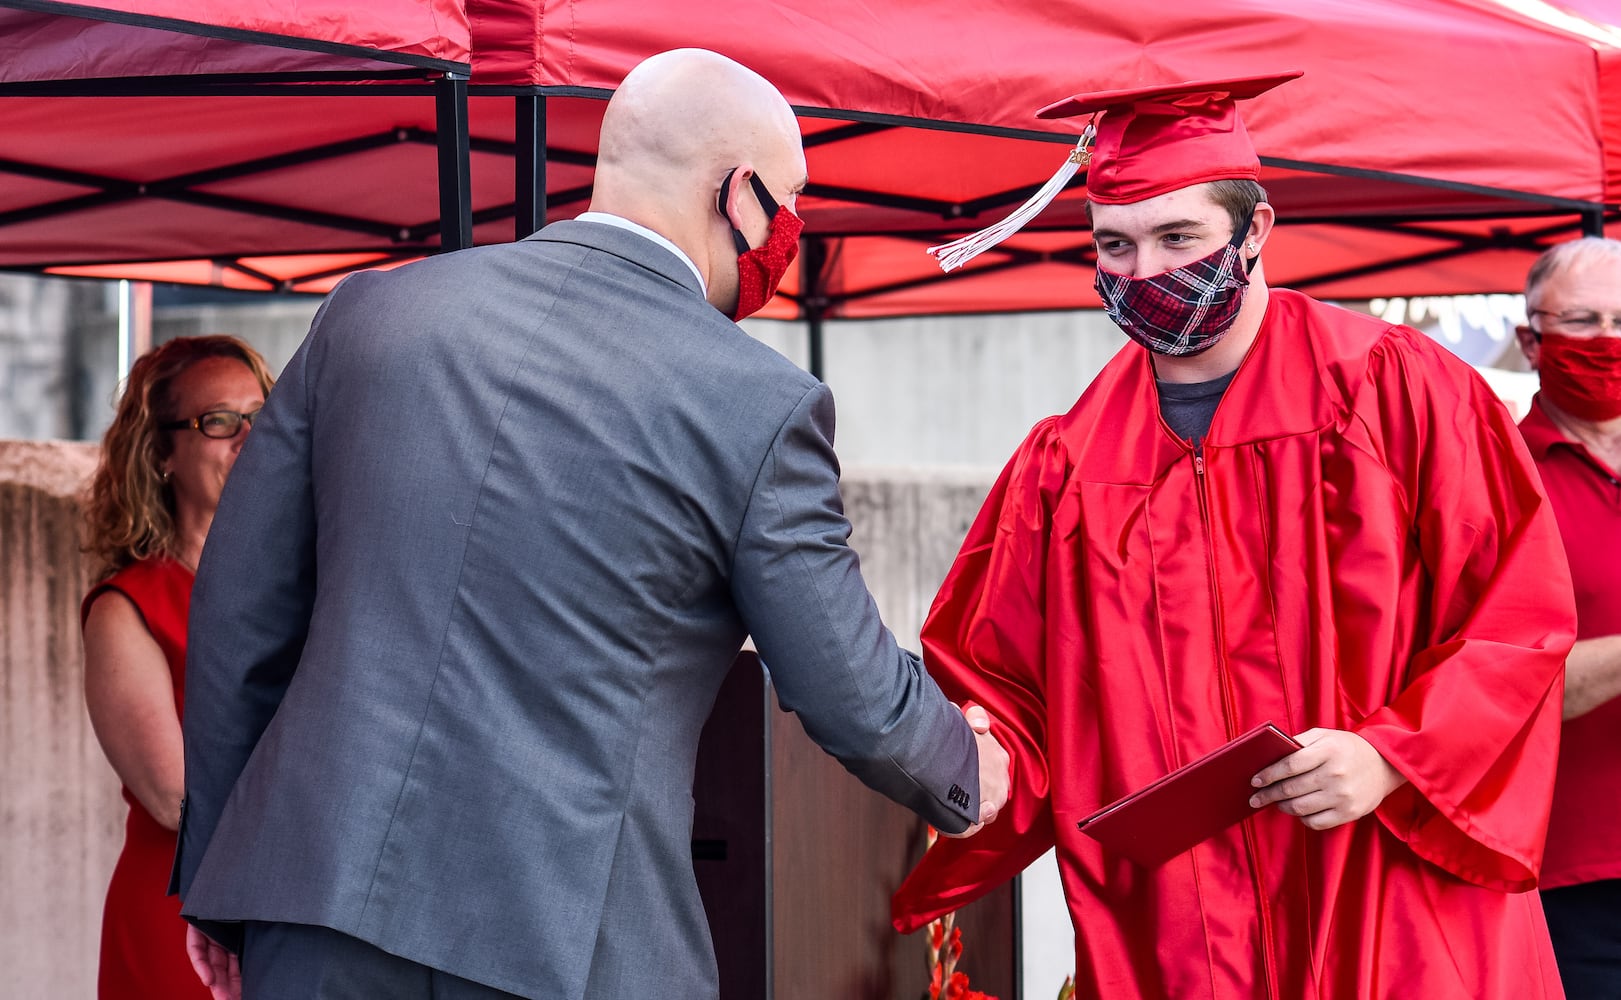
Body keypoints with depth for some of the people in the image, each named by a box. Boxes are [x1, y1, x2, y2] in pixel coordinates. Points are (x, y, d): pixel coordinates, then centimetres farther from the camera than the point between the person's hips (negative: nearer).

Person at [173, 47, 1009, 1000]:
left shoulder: (372, 307, 7)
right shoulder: (759, 404, -5)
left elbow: (240, 607, 11)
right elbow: (854, 699, 4)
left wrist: (217, 883, 20)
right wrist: (964, 774, 26)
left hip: (315, 920, 4)